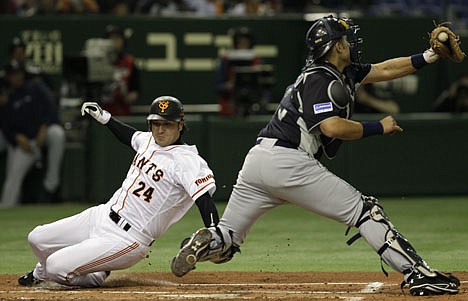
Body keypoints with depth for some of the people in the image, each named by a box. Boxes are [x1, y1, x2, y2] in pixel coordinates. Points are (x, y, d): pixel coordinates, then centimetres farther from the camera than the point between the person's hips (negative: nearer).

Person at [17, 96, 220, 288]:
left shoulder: (187, 160, -19)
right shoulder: (148, 140, 6)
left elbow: (205, 200, -29)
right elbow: (130, 136, 32)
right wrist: (104, 117, 23)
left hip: (127, 239, -8)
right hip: (101, 215, 8)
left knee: (58, 267, -18)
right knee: (37, 239, 13)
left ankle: (96, 277, 14)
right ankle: (41, 274, 46)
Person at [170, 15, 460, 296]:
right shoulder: (320, 80, -6)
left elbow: (383, 70, 26)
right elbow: (332, 127, -20)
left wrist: (428, 57, 20)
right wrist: (379, 127, -8)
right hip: (290, 163, -9)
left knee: (228, 236, 13)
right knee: (364, 210, -3)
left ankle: (203, 244, -19)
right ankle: (419, 275, -7)